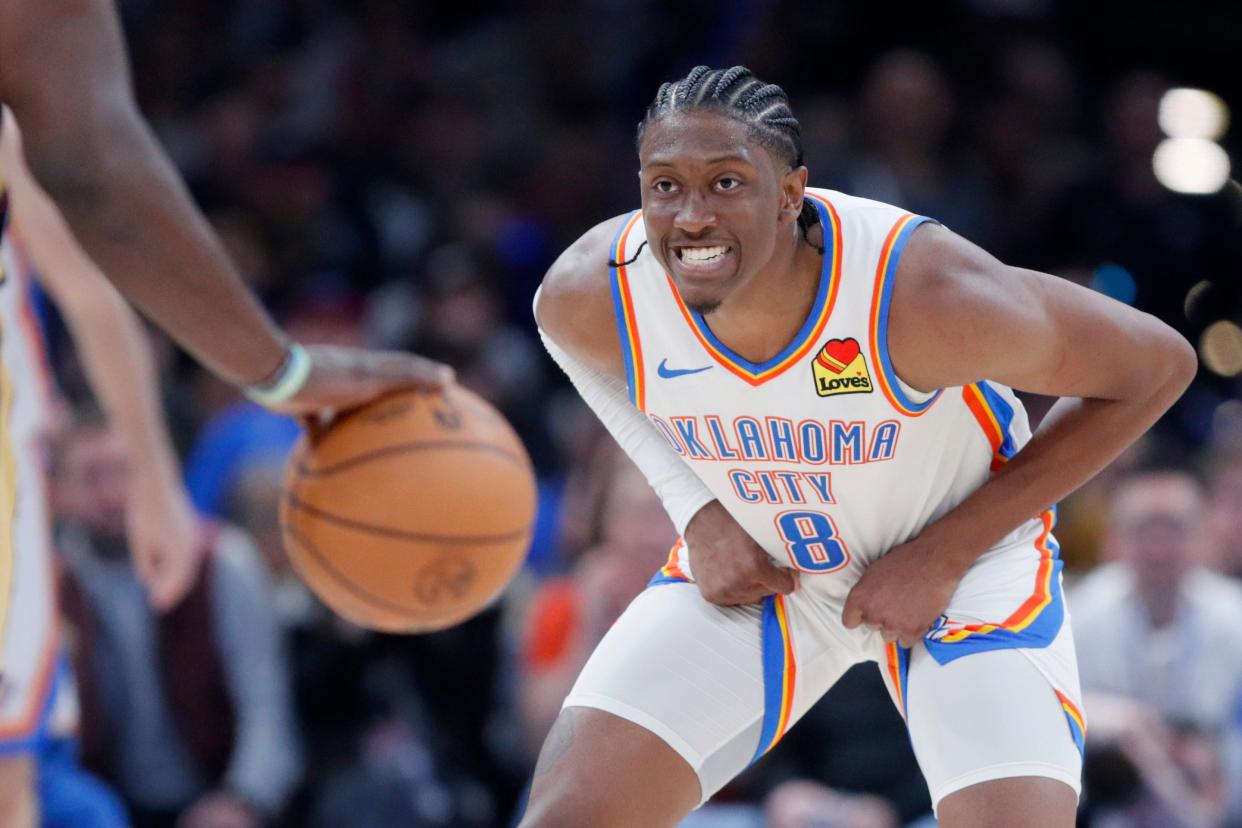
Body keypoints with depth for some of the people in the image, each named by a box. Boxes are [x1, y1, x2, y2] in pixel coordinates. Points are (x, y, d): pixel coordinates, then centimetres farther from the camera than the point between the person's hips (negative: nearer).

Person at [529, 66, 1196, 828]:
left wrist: (944, 555, -19)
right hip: (749, 569, 3)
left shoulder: (921, 292, -34)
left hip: (962, 566, -3)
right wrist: (696, 512, -9)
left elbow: (1158, 366, -20)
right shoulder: (592, 291, -23)